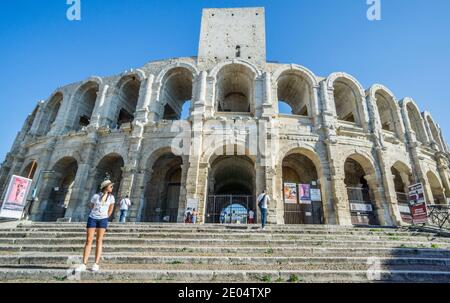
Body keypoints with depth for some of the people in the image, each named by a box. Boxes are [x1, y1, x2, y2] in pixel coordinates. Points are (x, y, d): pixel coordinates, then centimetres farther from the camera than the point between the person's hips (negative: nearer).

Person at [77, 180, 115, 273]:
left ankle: (96, 264, 1)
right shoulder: (96, 196, -1)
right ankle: (84, 264, 4)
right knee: (88, 241, -1)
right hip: (92, 218, 0)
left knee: (99, 241, -1)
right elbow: (91, 206, 15)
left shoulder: (111, 197, 2)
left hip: (103, 219, 0)